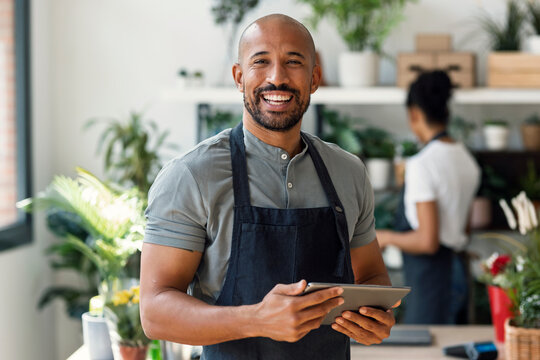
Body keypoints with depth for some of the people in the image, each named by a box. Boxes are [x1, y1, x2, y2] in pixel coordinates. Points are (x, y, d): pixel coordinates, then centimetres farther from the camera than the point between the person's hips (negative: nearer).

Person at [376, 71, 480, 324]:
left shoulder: (421, 165, -18)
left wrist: (386, 238, -5)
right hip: (456, 269, 8)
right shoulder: (467, 160, 8)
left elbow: (427, 241, -21)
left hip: (428, 274, -8)